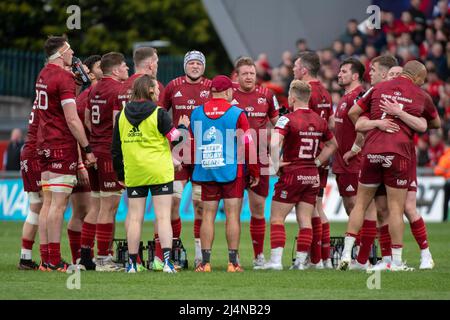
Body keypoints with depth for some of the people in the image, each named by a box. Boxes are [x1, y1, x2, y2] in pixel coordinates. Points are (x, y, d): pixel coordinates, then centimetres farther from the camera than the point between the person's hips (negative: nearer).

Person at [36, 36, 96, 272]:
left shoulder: (43, 75, 14)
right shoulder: (64, 78, -13)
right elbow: (72, 120, -17)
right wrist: (87, 149, -12)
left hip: (45, 144, 9)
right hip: (63, 146, -9)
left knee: (48, 202, 9)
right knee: (58, 203, -8)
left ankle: (46, 259, 9)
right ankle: (54, 261, -9)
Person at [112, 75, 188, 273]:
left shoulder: (122, 115, 6)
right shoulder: (159, 113, -7)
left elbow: (116, 148, 10)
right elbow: (174, 138, -6)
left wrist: (120, 174, 18)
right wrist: (183, 126, 15)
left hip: (133, 174, 3)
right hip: (159, 173, -3)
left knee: (134, 218, 7)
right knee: (163, 217, -2)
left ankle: (132, 263, 6)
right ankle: (167, 260, -12)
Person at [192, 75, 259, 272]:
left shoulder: (197, 113, 6)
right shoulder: (236, 114, -6)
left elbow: (193, 144, 13)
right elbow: (247, 145, -5)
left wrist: (195, 170, 24)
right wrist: (254, 172, 5)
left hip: (206, 172, 3)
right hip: (232, 171, -3)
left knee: (208, 215, 6)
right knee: (232, 215, -1)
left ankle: (205, 262, 3)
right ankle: (233, 262, -4)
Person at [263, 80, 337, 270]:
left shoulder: (288, 119, -13)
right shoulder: (319, 121, 7)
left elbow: (274, 143, -28)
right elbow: (332, 144, 22)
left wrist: (276, 164, -15)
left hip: (292, 174, -5)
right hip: (312, 176, 6)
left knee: (277, 219, 2)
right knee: (305, 221, 7)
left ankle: (276, 260, -6)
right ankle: (301, 261, 4)